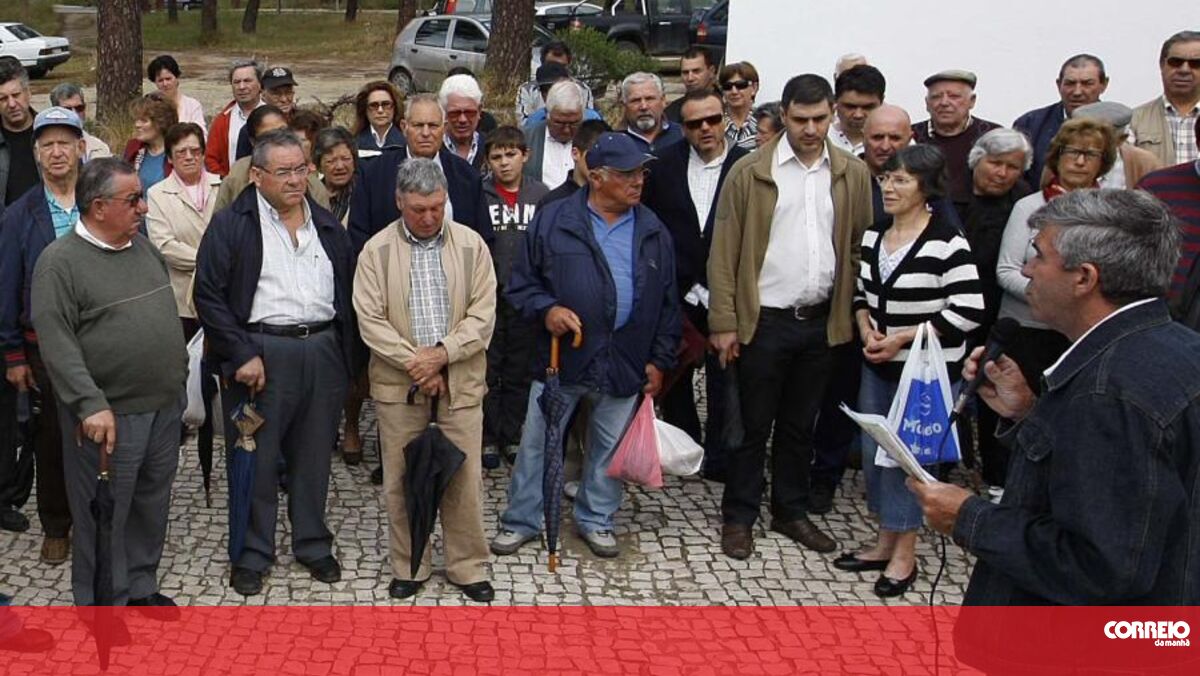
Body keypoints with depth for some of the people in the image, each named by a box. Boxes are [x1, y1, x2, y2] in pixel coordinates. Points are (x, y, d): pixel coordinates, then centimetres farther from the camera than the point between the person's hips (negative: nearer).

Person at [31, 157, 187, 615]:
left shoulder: (143, 247, 9)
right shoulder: (60, 261, -13)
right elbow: (56, 343, -17)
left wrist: (179, 380, 17)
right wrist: (91, 405, -24)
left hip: (165, 406, 7)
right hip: (109, 414, -6)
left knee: (152, 503, 16)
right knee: (105, 513, 5)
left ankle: (141, 585, 32)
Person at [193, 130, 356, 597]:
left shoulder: (327, 225, 13)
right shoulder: (231, 225, -4)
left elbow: (346, 290, 18)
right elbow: (208, 295, -8)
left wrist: (343, 352, 9)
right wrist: (242, 356, -13)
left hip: (322, 351, 4)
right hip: (261, 352, -4)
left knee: (314, 456, 13)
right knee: (255, 458, 3)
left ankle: (313, 544, 27)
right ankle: (252, 554, 16)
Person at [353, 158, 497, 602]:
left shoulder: (471, 245, 1)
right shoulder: (377, 250, -1)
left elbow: (482, 315, -2)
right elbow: (370, 320, -6)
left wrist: (441, 354, -14)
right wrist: (416, 363, -13)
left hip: (460, 382, 0)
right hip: (398, 384, 0)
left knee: (464, 478, 5)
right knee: (401, 480, 8)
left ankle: (468, 566, 19)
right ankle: (409, 566, 23)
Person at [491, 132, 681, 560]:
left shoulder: (652, 232, 5)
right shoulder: (553, 221, -5)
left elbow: (667, 302, 9)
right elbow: (521, 283, 1)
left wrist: (660, 360, 5)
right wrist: (545, 309, -18)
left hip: (625, 362, 2)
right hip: (562, 358, -2)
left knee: (610, 448, 14)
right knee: (537, 443, 7)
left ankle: (596, 520, 32)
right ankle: (520, 521, 22)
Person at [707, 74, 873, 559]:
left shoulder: (853, 175, 4)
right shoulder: (750, 173, -5)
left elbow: (861, 248, 8)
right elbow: (724, 252, -6)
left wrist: (853, 314, 1)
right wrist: (724, 323, -10)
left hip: (822, 321, 3)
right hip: (764, 319, -3)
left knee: (801, 425, 15)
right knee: (754, 424, 6)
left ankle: (791, 511, 29)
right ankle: (738, 517, 19)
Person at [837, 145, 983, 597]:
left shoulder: (945, 240, -17)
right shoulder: (874, 233, 5)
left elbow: (969, 311, -19)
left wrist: (903, 338, -17)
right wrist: (866, 329, -4)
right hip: (879, 366, 7)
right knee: (874, 452, 13)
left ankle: (905, 553, 17)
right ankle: (885, 542, 29)